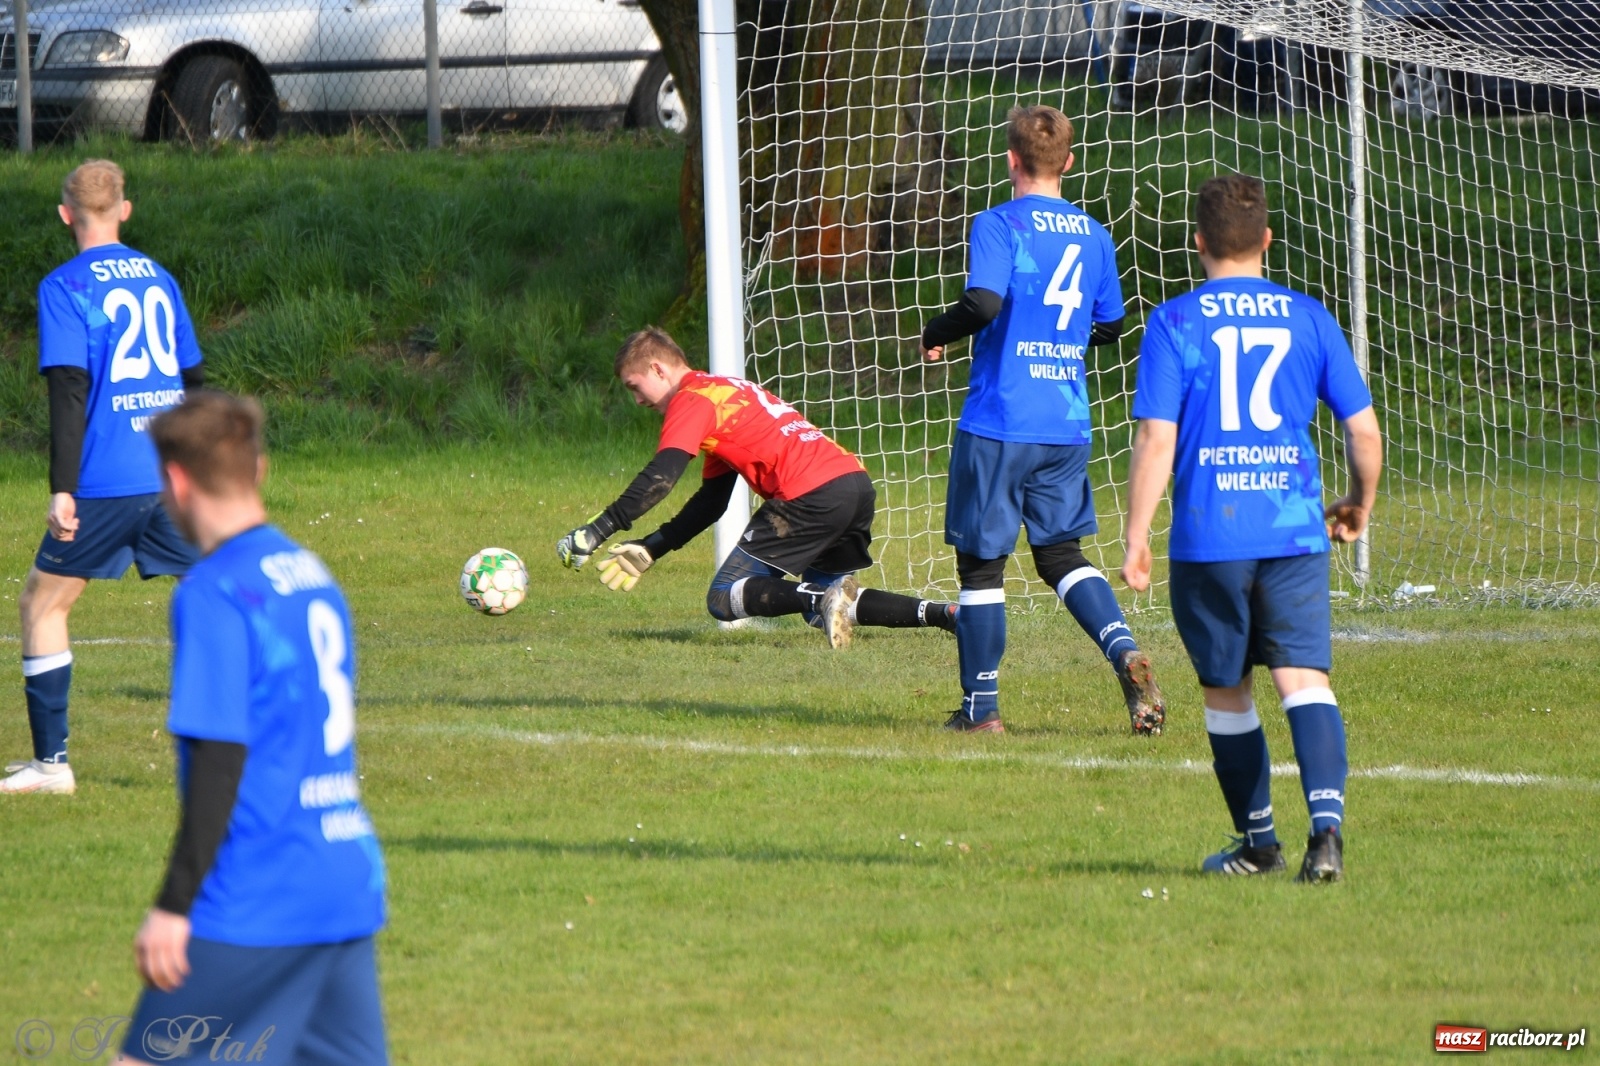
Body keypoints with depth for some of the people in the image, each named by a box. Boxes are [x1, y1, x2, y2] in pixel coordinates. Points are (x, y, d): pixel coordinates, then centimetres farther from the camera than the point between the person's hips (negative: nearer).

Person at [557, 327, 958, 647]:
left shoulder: (691, 400, 1)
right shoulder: (722, 392, 29)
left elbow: (660, 479, -13)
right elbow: (711, 501, 31)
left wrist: (597, 531, -12)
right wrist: (649, 549, 27)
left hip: (812, 495, -9)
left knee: (726, 600, -2)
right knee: (823, 607, 23)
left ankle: (827, 600, -21)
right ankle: (942, 613, 5)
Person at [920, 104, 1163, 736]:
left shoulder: (999, 225, -10)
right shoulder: (1093, 235, 8)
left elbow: (984, 303, -23)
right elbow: (1110, 327, 16)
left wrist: (936, 333, -5)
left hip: (999, 423, -5)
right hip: (1068, 425, 5)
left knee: (980, 560, 5)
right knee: (1060, 551, 16)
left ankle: (980, 707, 9)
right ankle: (1126, 655, -7)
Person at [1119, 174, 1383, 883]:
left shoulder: (1175, 324, -2)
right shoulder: (1309, 319, 6)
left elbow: (1156, 439, -9)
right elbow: (1364, 431, 7)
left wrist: (1135, 538, -3)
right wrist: (1360, 504, 25)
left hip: (1209, 536, -1)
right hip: (1295, 531, 1)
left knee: (1226, 692, 13)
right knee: (1303, 678, -4)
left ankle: (1258, 842, 22)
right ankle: (1327, 822, -26)